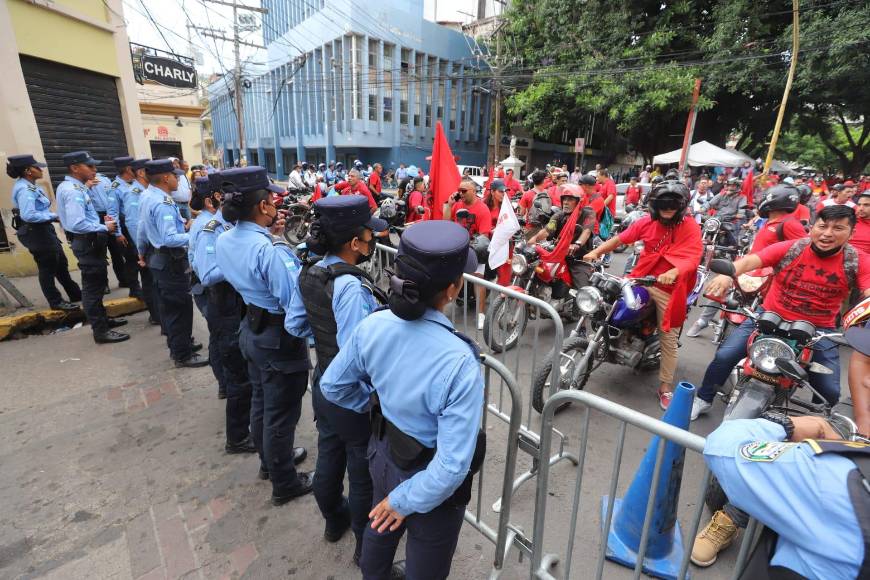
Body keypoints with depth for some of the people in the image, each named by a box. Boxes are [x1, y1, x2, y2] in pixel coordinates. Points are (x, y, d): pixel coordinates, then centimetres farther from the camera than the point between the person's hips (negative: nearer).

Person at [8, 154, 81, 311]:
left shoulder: (30, 187, 10)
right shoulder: (24, 189, -19)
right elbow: (28, 215, -28)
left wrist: (51, 216, 1)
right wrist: (53, 216, -18)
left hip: (42, 230, 10)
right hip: (35, 233, -10)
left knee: (61, 263, 16)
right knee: (47, 267, 0)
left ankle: (75, 294, 27)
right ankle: (56, 302, 11)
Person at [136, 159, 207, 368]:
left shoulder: (147, 197, 8)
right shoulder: (163, 203, -23)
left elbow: (143, 230, 19)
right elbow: (170, 239, -31)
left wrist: (142, 253, 29)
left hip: (157, 258, 10)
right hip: (171, 261, -10)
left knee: (167, 304, 19)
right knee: (180, 306, -2)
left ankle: (176, 344, 33)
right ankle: (183, 355, 7)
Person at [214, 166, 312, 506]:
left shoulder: (225, 240, -2)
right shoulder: (270, 250, -29)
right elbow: (296, 301, -29)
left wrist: (269, 236, 1)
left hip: (252, 329, 9)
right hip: (280, 337, -9)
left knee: (261, 402, 26)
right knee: (282, 412, 9)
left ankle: (270, 460, 49)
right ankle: (285, 484, 30)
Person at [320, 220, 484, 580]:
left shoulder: (373, 325, -21)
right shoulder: (459, 363, -36)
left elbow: (332, 387, -5)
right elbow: (452, 467, -32)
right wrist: (406, 500, -16)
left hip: (383, 451, 6)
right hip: (428, 478, -5)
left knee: (381, 529, 37)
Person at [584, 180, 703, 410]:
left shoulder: (690, 227, -9)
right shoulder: (648, 221, 1)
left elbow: (693, 258, -22)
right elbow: (621, 238, 0)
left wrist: (673, 272, -42)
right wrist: (596, 252, -13)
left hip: (669, 288, -2)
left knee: (668, 339, 5)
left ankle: (665, 387, 19)